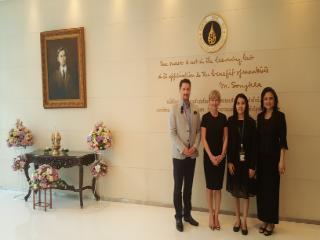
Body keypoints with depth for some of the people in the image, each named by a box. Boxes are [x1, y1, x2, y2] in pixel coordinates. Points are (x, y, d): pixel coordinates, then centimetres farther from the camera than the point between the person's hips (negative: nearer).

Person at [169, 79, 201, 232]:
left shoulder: (196, 110, 6)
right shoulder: (174, 109, -4)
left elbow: (198, 131, 6)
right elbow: (172, 132, -9)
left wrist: (195, 146, -9)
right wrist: (182, 149, -16)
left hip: (192, 154, 3)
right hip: (179, 154, -3)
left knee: (188, 187, 13)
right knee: (178, 187, 4)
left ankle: (187, 214, 27)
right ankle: (178, 217, 17)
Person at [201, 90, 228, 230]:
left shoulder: (223, 117, 4)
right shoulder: (205, 117, -4)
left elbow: (225, 138, 5)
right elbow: (203, 138, -7)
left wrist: (222, 154, -6)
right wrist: (211, 156, -13)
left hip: (221, 156, 2)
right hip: (208, 155, -2)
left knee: (218, 186, 8)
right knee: (210, 185, 6)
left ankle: (216, 215, 19)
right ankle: (211, 214, 19)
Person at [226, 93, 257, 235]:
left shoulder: (251, 122, -4)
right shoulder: (230, 121, -1)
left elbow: (254, 145, -5)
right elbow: (228, 142, -1)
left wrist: (252, 166, -8)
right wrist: (229, 161, -8)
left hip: (246, 161, -1)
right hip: (234, 161, 1)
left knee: (246, 192, 7)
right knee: (235, 191, 12)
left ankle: (244, 221, 21)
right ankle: (237, 219, 27)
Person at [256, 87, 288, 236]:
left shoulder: (279, 116, -7)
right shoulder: (260, 116, 8)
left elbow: (282, 139, -9)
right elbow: (258, 137, 9)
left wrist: (281, 160, -13)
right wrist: (255, 157, 8)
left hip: (273, 156, -5)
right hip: (261, 156, 5)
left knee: (272, 188, 3)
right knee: (261, 188, 9)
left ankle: (271, 222, 17)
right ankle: (264, 219, 24)